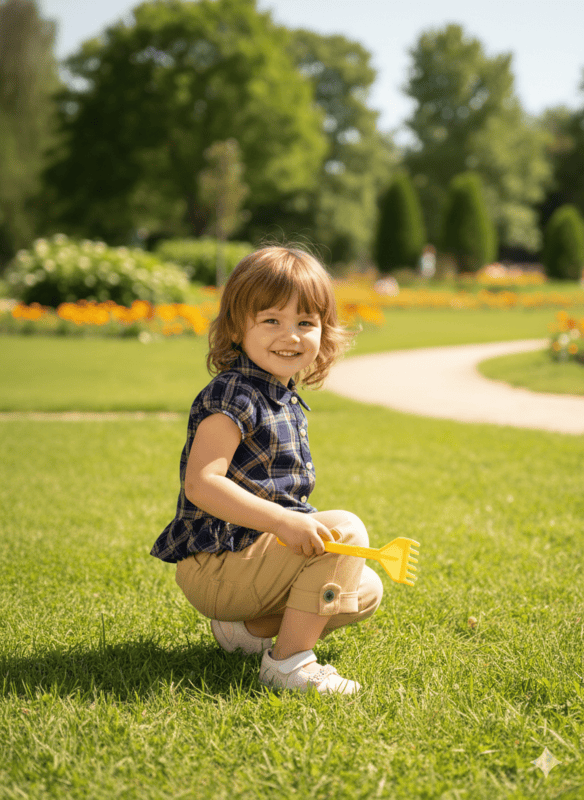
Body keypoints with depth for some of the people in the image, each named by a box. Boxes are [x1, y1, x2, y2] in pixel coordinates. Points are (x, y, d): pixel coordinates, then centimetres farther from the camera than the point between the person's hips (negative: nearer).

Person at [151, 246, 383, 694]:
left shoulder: (284, 398, 11)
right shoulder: (233, 396, -18)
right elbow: (200, 484, -28)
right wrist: (281, 520, -33)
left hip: (250, 553, 9)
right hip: (214, 565, -9)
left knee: (366, 592, 10)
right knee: (346, 529, -20)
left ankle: (249, 628, 13)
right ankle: (290, 663, -17)